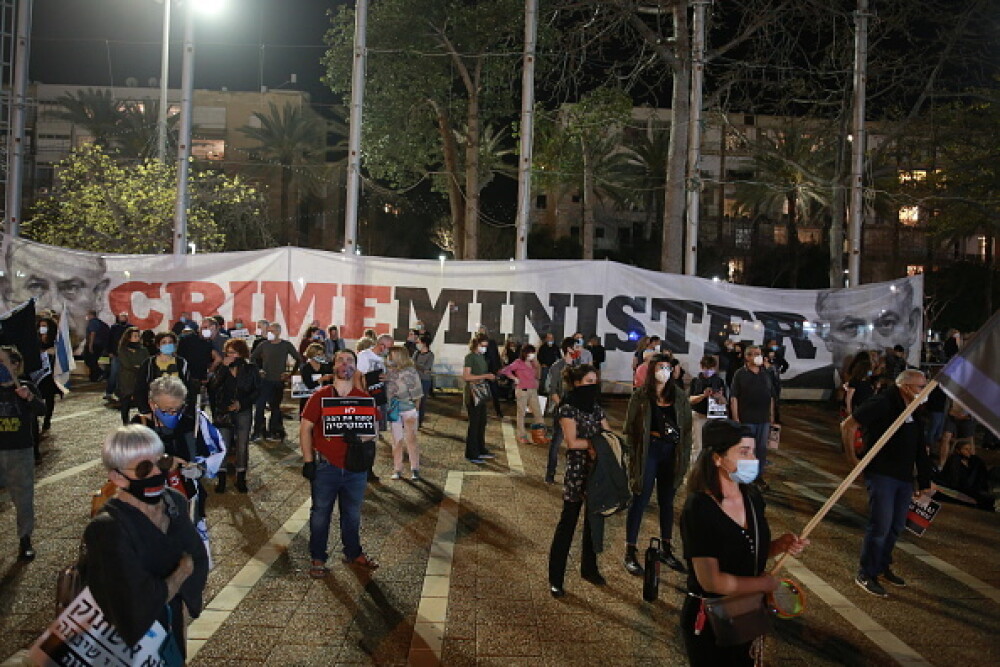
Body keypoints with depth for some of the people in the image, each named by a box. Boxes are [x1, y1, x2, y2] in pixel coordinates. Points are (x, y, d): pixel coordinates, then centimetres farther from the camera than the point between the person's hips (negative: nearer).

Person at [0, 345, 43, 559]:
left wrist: (29, 397, -40)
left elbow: (41, 410, -20)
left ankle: (25, 539, 20)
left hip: (21, 452, -2)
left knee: (23, 497, 7)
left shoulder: (26, 387, -5)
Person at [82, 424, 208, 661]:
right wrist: (181, 573, -18)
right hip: (128, 647, -6)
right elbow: (139, 606, -34)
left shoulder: (175, 501, -10)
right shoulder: (108, 530, -30)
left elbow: (198, 558, 0)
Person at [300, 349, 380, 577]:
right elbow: (305, 428, -2)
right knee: (320, 514, 9)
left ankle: (353, 554, 33)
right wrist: (308, 460, -7)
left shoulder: (364, 398, 3)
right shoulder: (320, 396, -3)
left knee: (352, 515, 15)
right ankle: (317, 559, 23)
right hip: (325, 466, -2)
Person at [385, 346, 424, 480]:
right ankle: (397, 470, 14)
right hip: (393, 410, 3)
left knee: (411, 439, -4)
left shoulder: (410, 371, -3)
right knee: (397, 441, 7)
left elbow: (417, 393, 0)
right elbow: (385, 390, 7)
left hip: (408, 408, -3)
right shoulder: (388, 370, 6)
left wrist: (415, 408, -1)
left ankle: (415, 469, 2)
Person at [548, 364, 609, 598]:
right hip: (577, 472, -6)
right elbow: (572, 442, -17)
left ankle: (589, 568, 31)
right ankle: (555, 579, 6)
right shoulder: (568, 408, -9)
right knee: (568, 522, -2)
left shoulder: (596, 408, 10)